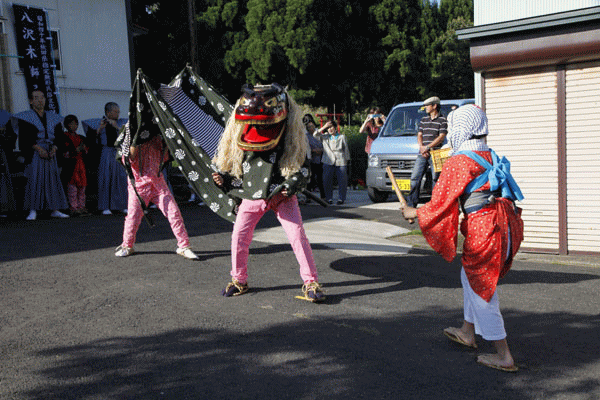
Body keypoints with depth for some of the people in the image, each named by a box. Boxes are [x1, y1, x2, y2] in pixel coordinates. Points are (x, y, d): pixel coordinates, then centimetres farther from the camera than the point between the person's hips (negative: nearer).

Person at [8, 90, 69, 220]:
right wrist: (38, 148, -17)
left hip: (50, 152, 4)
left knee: (53, 179, 0)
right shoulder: (26, 117, 3)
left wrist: (54, 147, -9)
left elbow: (59, 134, 9)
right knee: (34, 179, -10)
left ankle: (55, 210, 3)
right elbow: (24, 136, -6)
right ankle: (33, 211, -7)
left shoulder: (53, 117, 15)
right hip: (34, 153, -3)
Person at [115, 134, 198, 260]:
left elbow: (165, 158, 11)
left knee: (174, 212, -5)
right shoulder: (129, 138, 0)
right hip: (139, 184, -3)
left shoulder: (156, 138, 10)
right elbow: (128, 160, -12)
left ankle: (184, 246, 4)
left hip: (158, 182, 3)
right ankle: (127, 246, 26)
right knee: (134, 215, 0)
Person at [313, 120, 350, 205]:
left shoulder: (342, 136, 13)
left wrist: (347, 160, 9)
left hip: (341, 162, -1)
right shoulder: (325, 137, 13)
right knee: (327, 180, -2)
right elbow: (315, 134, -2)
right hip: (328, 162, 1)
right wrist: (324, 127, -5)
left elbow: (346, 149, 15)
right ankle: (329, 198, 8)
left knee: (342, 180, -2)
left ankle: (341, 198, 9)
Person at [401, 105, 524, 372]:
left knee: (481, 289, 4)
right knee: (470, 276, 25)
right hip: (506, 226, 9)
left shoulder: (457, 163, -8)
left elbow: (440, 204, -5)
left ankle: (503, 356, 9)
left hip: (482, 227, -8)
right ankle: (468, 332, 41)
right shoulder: (492, 157, 15)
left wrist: (414, 213, 11)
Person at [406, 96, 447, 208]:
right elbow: (419, 135, 15)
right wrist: (421, 147, -5)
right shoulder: (423, 120, 18)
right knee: (415, 177, 1)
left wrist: (428, 147, -16)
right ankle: (412, 202, 8)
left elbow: (441, 137, -8)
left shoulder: (443, 120, 0)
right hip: (422, 155, 5)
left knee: (436, 179, -2)